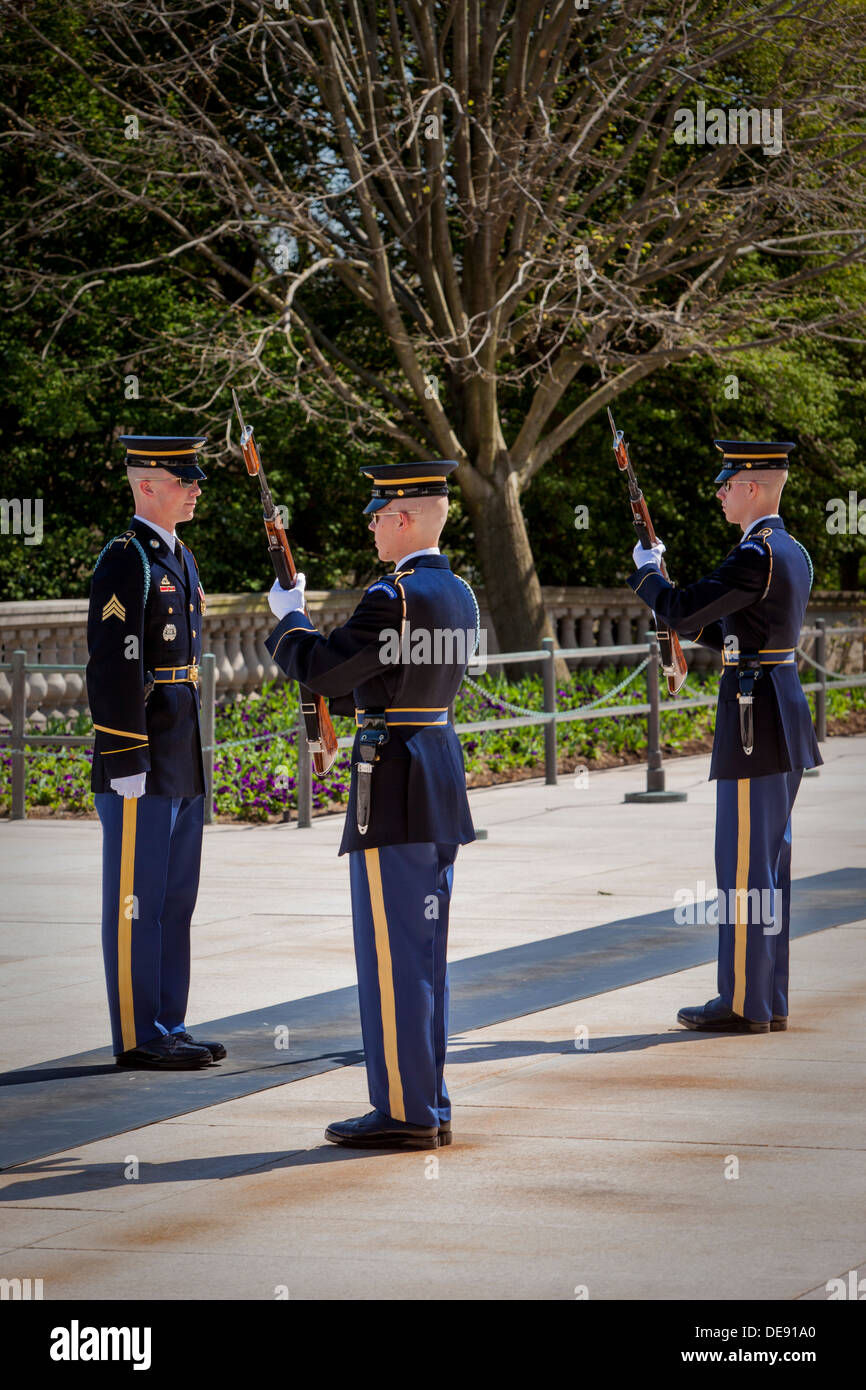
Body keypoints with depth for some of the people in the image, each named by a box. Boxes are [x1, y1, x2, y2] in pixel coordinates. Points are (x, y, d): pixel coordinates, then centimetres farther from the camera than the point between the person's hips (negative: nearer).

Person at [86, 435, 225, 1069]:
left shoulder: (181, 559, 16)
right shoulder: (125, 560, -13)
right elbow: (113, 668, -19)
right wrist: (127, 764, -21)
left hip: (184, 766, 9)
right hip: (141, 767, -9)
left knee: (176, 898, 12)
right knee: (137, 901, -3)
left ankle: (169, 1028, 19)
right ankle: (138, 1038, 1)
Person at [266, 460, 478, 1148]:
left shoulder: (393, 597, -18)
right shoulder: (459, 594, 11)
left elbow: (323, 670, -12)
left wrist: (289, 617, 4)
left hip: (393, 790, -9)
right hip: (443, 775, 9)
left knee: (392, 953, -4)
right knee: (425, 951, 14)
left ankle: (404, 1113, -1)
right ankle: (428, 1105, 19)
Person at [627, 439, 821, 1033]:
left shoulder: (755, 556, -17)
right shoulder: (794, 554, 14)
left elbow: (681, 612, -17)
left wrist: (646, 571, 0)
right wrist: (702, 627, 18)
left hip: (754, 723, -10)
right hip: (784, 716, 10)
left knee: (744, 863, -5)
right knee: (769, 861, 12)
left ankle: (743, 1003, -1)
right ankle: (770, 1001, 16)